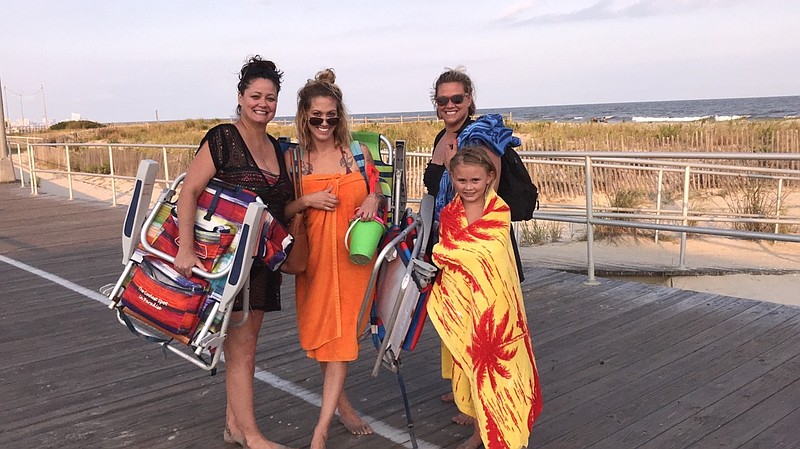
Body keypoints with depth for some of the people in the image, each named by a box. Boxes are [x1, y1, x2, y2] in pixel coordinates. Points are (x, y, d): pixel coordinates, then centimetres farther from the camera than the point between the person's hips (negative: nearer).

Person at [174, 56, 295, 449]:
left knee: (245, 344, 13)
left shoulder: (277, 149, 12)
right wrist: (186, 248, -25)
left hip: (262, 260, 7)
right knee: (241, 347, -3)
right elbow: (188, 192, -17)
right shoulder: (222, 139, -10)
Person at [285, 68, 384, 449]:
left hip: (352, 254, -1)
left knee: (342, 332, -5)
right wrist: (308, 200, -13)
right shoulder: (293, 158, 2)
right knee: (321, 330, 8)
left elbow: (379, 196, 14)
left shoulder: (358, 152, 3)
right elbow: (281, 211, 5)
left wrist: (374, 199, -9)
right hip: (314, 255, 1)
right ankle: (341, 403, 30)